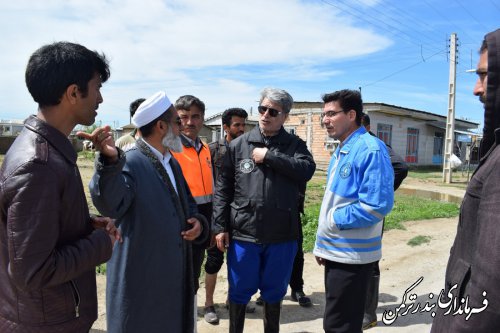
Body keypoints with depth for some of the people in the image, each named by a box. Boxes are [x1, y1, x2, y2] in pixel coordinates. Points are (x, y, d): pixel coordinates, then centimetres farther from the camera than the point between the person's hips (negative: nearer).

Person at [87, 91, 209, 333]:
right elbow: (109, 204, -34)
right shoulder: (129, 162, -16)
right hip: (140, 280, -7)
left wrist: (197, 222, -5)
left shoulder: (173, 164, 9)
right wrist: (110, 160, -52)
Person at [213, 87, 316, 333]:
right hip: (243, 233, 0)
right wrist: (220, 226, -3)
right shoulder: (238, 145, 2)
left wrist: (269, 156, -17)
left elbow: (307, 170, -18)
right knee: (239, 292, 15)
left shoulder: (295, 145, 3)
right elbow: (223, 189, 2)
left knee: (274, 293, 18)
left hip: (282, 236, 0)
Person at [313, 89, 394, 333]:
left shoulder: (370, 150, -18)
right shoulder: (340, 152, 12)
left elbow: (377, 205, -27)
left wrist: (334, 220, -15)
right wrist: (322, 244, 16)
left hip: (352, 256, -9)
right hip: (335, 252, 9)